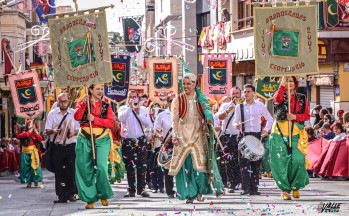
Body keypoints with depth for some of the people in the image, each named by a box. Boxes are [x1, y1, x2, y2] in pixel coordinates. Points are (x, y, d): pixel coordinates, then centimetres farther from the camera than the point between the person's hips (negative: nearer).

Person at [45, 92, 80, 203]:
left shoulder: (74, 113, 7)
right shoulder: (52, 114, 7)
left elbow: (79, 130, 9)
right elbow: (47, 131, 6)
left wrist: (73, 133, -13)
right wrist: (53, 131, -16)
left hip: (70, 145, 0)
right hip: (57, 147, 0)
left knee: (71, 170, -6)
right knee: (59, 171, -1)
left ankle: (71, 194, 5)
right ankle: (61, 196, 3)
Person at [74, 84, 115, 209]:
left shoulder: (106, 105, 9)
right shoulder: (82, 103, 8)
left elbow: (111, 123, -4)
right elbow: (77, 117, -9)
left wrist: (95, 119, -14)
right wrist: (84, 104, -19)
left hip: (102, 139, -1)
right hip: (85, 139, 1)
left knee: (101, 167, -16)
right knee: (85, 169, 0)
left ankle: (104, 195, 3)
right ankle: (90, 198, 10)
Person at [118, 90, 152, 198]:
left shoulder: (144, 109, 12)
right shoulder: (123, 109, 7)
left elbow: (149, 124, -1)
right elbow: (121, 118, -16)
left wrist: (138, 113, -8)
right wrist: (130, 107, -19)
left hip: (141, 140, 1)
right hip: (128, 141, -1)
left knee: (142, 166, -3)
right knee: (130, 167, -3)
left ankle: (141, 189, 2)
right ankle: (131, 190, 0)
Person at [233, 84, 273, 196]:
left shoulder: (260, 106, 8)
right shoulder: (239, 107, 9)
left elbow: (270, 119, 16)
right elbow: (235, 121, 10)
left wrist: (266, 129, 3)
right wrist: (237, 125, -12)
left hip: (257, 135, 0)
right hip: (244, 135, 0)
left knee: (256, 163, 0)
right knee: (244, 161, -10)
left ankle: (254, 188, 3)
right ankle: (245, 187, -10)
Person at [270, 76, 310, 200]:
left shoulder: (301, 98, 14)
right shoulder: (280, 96, 8)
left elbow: (307, 115, 8)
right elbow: (277, 99, -17)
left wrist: (295, 117, -9)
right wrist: (283, 84, -25)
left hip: (296, 132, 1)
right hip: (280, 132, -1)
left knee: (298, 160, -12)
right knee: (281, 161, -5)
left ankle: (295, 186, 9)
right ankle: (285, 189, 3)